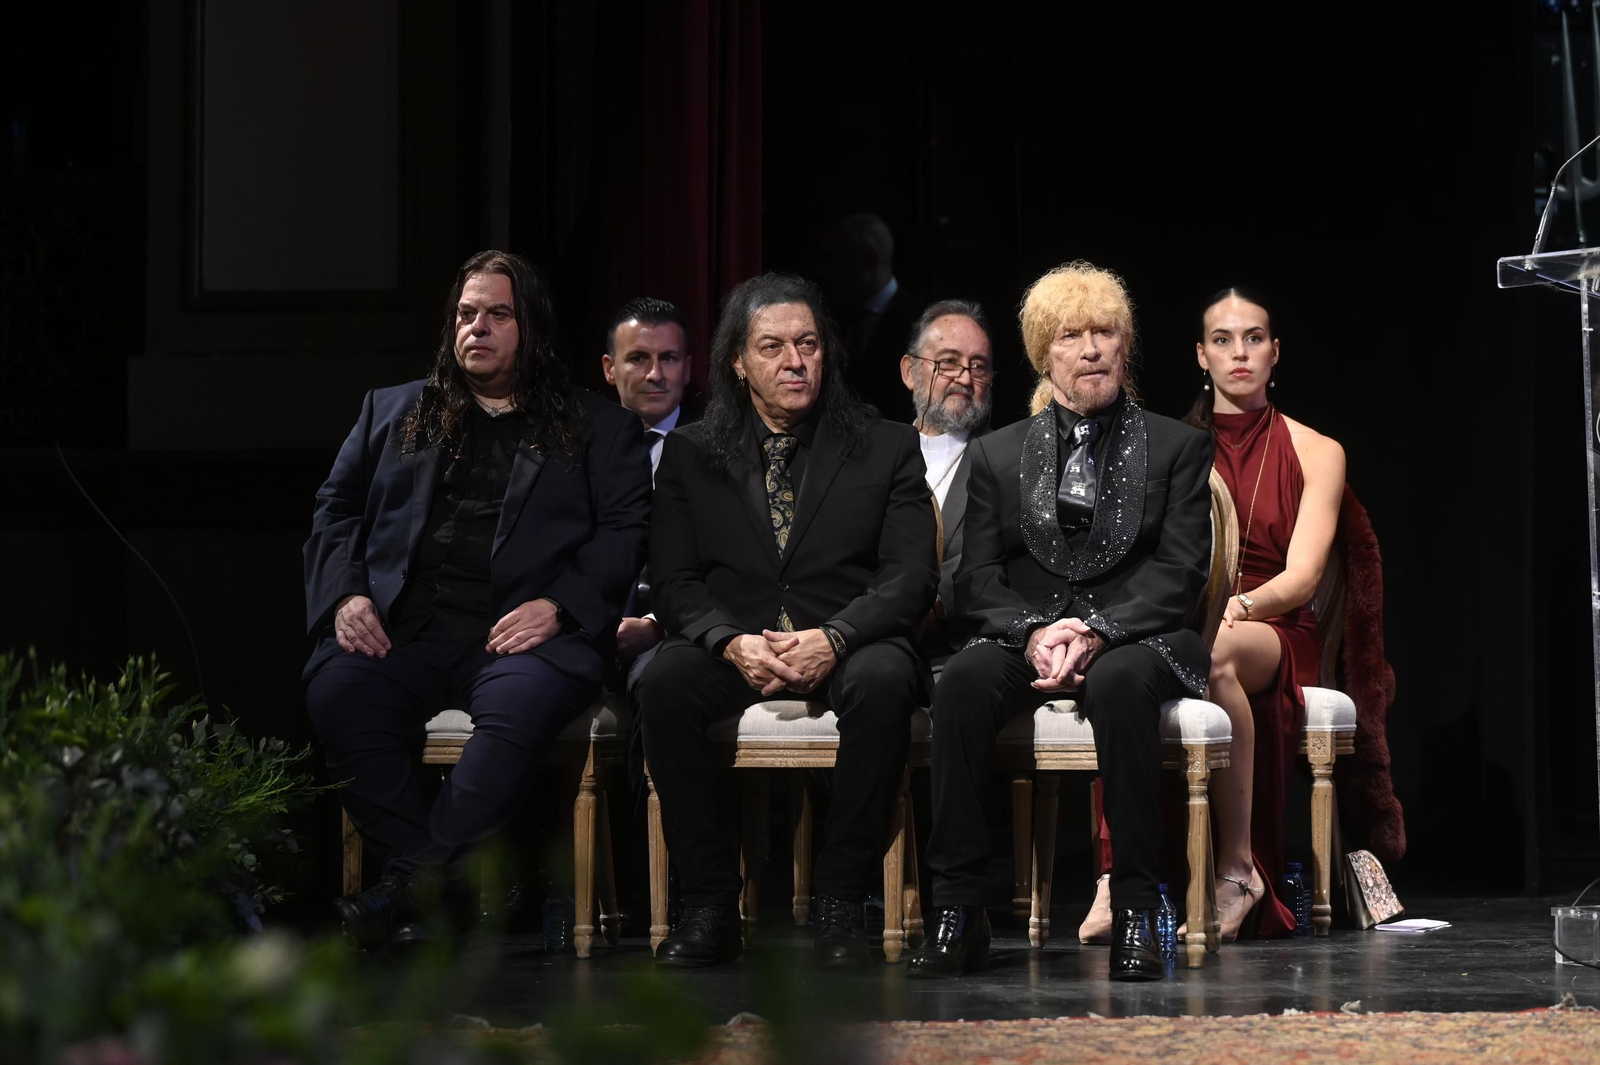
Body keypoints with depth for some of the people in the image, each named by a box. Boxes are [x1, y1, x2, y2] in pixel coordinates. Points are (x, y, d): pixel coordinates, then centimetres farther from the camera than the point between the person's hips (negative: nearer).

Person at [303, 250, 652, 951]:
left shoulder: (599, 429, 20)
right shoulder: (391, 412, 28)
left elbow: (626, 532, 8)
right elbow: (335, 512, 22)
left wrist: (558, 605, -9)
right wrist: (345, 596, 2)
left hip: (524, 629, -2)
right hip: (403, 626, 2)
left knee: (519, 706, -38)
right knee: (335, 692, -31)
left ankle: (409, 891, -36)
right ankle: (438, 887, -30)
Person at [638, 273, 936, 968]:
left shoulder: (887, 449, 8)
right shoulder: (690, 455, 12)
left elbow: (911, 576, -1)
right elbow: (674, 583, 3)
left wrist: (833, 639, -20)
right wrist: (733, 643, -18)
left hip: (847, 646, -1)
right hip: (735, 649, 1)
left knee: (881, 679, -36)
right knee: (665, 681, -31)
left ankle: (841, 903, -27)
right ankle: (709, 905, -24)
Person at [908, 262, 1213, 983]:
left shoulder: (1177, 447, 11)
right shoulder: (998, 454, 16)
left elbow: (1180, 572, -1)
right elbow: (977, 579, 7)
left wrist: (1097, 633, -17)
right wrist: (1034, 632, -15)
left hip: (1135, 638, -2)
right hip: (1027, 642, 2)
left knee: (1119, 681, -39)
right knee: (962, 681, -32)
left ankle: (1136, 910, -35)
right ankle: (957, 909, -30)